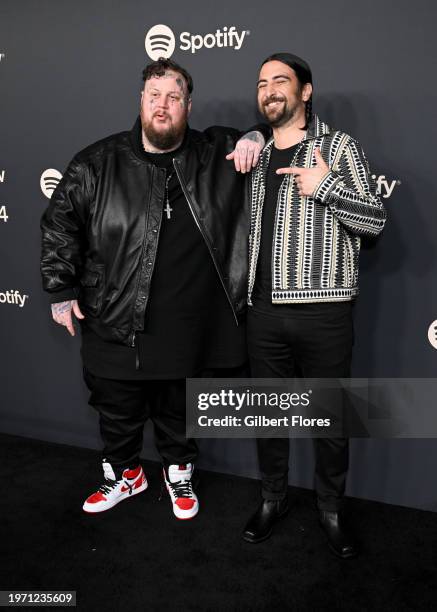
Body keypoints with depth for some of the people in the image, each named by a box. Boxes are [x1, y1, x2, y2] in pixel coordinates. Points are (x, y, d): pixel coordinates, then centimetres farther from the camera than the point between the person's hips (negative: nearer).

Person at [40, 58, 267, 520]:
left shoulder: (216, 153, 2)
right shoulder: (99, 162, -2)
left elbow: (278, 129, 17)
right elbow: (60, 222, 3)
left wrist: (256, 137, -6)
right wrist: (61, 288, -1)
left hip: (185, 325, 1)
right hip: (115, 321, 0)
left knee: (177, 408, 18)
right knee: (117, 408, 15)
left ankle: (179, 473, 43)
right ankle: (123, 474, 42)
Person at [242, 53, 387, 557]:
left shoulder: (337, 147, 2)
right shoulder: (257, 155, 17)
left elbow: (376, 220, -3)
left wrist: (326, 186, -14)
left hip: (323, 312, -4)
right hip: (264, 311, 5)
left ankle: (331, 510, 28)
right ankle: (272, 499, 34)